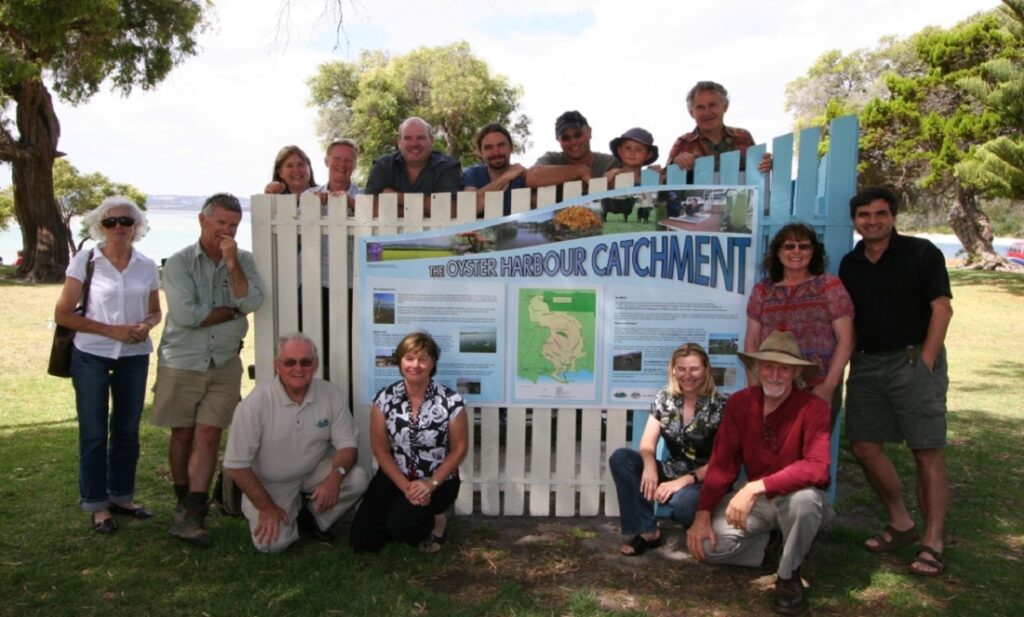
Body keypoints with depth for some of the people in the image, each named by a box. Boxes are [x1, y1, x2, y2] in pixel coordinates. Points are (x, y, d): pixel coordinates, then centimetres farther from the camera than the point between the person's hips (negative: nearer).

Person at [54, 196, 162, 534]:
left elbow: (154, 311, 13)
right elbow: (63, 314, -8)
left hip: (134, 356, 3)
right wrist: (112, 330, -16)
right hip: (91, 356, -3)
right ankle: (97, 505, 17)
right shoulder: (85, 261, -7)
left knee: (127, 429, 13)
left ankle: (121, 496, 29)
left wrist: (145, 326, -10)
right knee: (94, 433, 4)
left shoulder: (147, 266, 2)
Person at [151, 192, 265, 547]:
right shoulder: (179, 263, -5)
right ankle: (184, 502, 29)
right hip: (181, 362, -1)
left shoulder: (244, 261, 4)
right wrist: (232, 310, -9)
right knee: (182, 435, 10)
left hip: (224, 363, 1)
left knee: (208, 436, -4)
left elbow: (252, 302, -12)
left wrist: (232, 263, -17)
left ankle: (191, 515, -3)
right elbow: (185, 314, -18)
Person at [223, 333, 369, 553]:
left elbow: (347, 443, -9)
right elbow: (237, 463, -18)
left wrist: (335, 476, -30)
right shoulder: (256, 402, -23)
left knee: (358, 479, -23)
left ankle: (316, 518, 5)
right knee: (273, 543, -22)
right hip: (271, 483, -2)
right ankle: (292, 512, 13)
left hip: (315, 471, 3)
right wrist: (266, 507, -17)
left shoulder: (330, 394, -15)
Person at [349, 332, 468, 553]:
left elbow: (459, 449, -6)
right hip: (395, 477, 3)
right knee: (362, 542, -8)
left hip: (439, 480, -3)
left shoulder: (451, 401, -13)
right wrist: (405, 486, -14)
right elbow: (380, 448, -3)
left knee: (400, 525, -27)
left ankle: (434, 523, 6)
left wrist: (431, 484, -17)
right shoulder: (385, 399, -6)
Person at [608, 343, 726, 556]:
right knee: (620, 458, -17)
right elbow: (647, 443, -1)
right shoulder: (664, 399, 3)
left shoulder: (719, 406, -11)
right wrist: (649, 465, -25)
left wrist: (685, 480, -27)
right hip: (672, 472, 5)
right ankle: (647, 531, -13)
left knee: (682, 502, -39)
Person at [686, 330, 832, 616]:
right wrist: (703, 514, -17)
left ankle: (788, 574, -11)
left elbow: (816, 468, -32)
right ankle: (773, 544, 10)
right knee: (708, 545, -18)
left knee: (805, 498, -39)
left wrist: (757, 487, -42)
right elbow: (722, 462, -6)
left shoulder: (813, 408, -19)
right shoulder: (739, 403, -6)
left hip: (796, 498, -3)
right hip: (756, 499, 4)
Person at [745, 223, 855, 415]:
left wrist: (829, 386, -9)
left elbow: (845, 340, -2)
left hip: (817, 390, -2)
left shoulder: (830, 285, 1)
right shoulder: (762, 290, 7)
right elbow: (752, 342, 8)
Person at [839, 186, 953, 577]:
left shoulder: (921, 253, -3)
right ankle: (901, 524, 23)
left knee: (927, 453, -4)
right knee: (864, 446, 5)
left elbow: (942, 309, -7)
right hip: (867, 364, 6)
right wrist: (840, 366, 6)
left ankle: (932, 544, 4)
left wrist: (925, 363, -13)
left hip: (914, 359, -5)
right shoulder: (850, 264, 12)